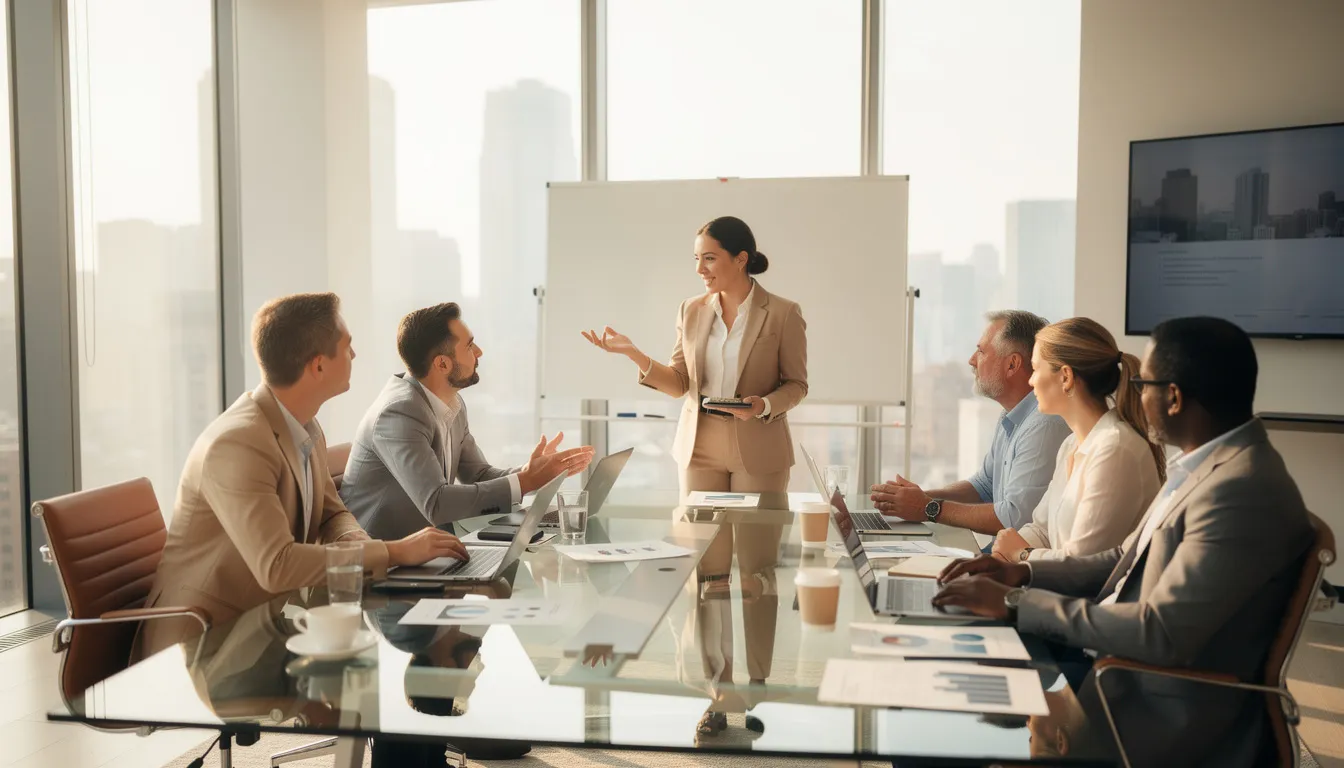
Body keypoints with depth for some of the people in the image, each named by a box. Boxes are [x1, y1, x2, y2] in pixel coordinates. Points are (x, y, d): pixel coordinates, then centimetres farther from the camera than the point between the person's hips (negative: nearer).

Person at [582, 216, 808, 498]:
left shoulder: (784, 313, -7)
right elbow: (680, 383, 4)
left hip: (758, 450, -3)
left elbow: (796, 384, -1)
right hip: (699, 445, 3)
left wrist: (764, 406, -21)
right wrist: (633, 352, -10)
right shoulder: (691, 310, 3)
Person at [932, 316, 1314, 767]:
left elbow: (1160, 635, -28)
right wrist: (1024, 573, 0)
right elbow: (1129, 561, 14)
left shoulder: (1243, 491, -24)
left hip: (1165, 717, -8)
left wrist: (1014, 603, -22)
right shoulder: (1208, 463, 7)